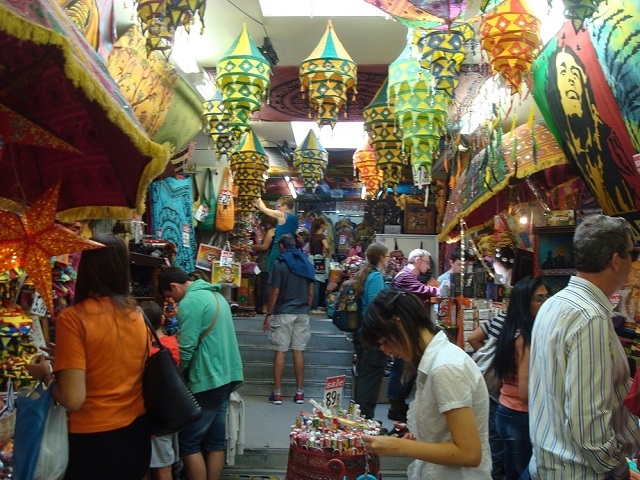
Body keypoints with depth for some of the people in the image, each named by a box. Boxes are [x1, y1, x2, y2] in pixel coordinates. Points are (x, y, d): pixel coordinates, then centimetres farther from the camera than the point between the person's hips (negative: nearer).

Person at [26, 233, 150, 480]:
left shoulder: (73, 317, -17)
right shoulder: (136, 314, -2)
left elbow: (73, 399, -20)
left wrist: (46, 375, -1)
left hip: (95, 441, -4)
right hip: (137, 433, 5)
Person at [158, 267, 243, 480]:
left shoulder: (190, 302, -15)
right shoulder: (215, 295, 14)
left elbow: (186, 348, -18)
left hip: (207, 379, -9)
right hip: (227, 375, 9)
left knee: (188, 441, 2)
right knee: (215, 438, 13)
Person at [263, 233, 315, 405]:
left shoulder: (280, 264, -6)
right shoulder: (307, 264, 8)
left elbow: (275, 292, -9)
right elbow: (311, 292, 10)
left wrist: (268, 315, -2)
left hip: (283, 313, -4)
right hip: (302, 313, 4)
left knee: (280, 351, 1)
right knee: (299, 351, 7)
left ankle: (277, 393, 4)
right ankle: (300, 392, 11)